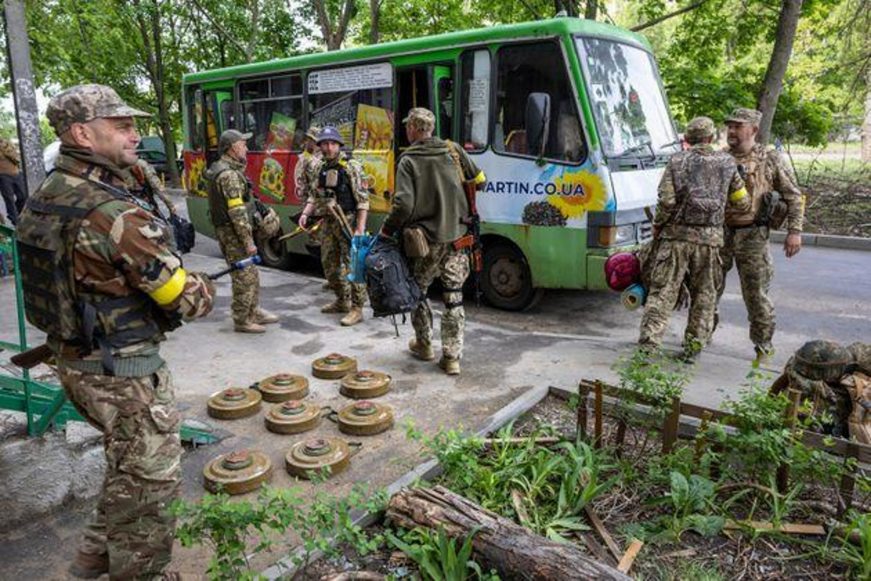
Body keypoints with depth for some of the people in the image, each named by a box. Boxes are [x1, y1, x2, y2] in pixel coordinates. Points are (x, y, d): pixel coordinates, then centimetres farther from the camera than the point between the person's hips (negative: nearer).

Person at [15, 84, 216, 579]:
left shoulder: (43, 199, 4)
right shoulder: (115, 214, -25)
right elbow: (187, 299, -21)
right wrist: (206, 291, 0)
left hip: (74, 360, 9)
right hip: (124, 372, -9)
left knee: (125, 465, 29)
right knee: (149, 482, 10)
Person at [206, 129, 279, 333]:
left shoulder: (222, 169, 13)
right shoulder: (229, 174, -20)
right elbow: (237, 212, -24)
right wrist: (248, 241, -22)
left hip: (228, 230, 10)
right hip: (234, 233, -10)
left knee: (251, 274, 18)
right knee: (244, 277, -1)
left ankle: (254, 312, 29)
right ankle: (242, 321, 9)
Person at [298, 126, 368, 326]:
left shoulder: (351, 167, -10)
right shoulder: (318, 168, 10)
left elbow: (363, 200, -12)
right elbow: (314, 196, 19)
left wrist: (360, 229, -18)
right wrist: (306, 214, 1)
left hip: (348, 222, -7)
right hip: (328, 222, 7)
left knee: (352, 265, -6)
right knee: (329, 264, 14)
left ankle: (357, 309, 2)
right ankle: (342, 301, 30)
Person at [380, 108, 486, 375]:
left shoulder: (408, 160, -8)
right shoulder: (453, 150, 3)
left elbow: (404, 205, -17)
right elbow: (479, 181, 10)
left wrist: (386, 231, -5)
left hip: (425, 239, -3)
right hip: (457, 236, 3)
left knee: (418, 291, 17)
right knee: (453, 298, 7)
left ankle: (424, 345, 28)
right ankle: (452, 357, 10)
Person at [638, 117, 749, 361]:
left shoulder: (677, 161, 1)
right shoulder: (727, 163, 8)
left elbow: (667, 200, -8)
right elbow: (741, 201, 12)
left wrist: (657, 225, 6)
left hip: (677, 235, -1)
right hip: (710, 238, 2)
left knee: (662, 291, 0)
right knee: (704, 295, 13)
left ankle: (648, 343, -4)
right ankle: (694, 346, 16)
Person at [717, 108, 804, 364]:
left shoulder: (771, 159, 1)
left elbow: (793, 196, 3)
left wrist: (794, 230, -5)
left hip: (751, 236, -3)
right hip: (718, 233, 3)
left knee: (756, 294, 3)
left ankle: (764, 346, 18)